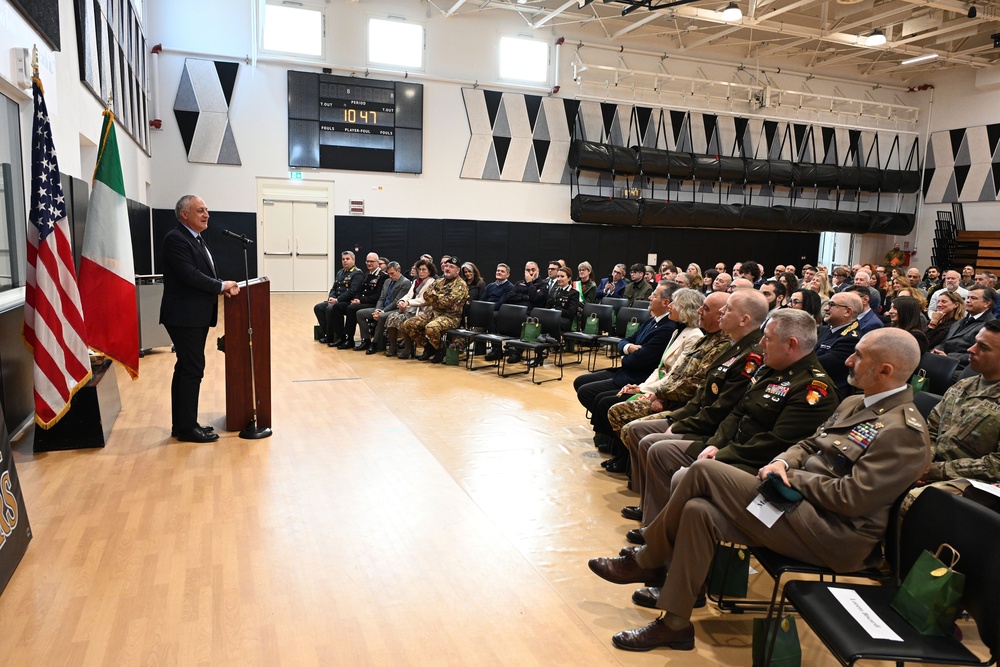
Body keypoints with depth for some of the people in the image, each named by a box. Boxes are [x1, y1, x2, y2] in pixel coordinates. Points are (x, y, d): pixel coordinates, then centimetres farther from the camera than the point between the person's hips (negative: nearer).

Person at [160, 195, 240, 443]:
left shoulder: (195, 239, 17)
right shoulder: (175, 239, -14)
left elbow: (202, 273, 17)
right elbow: (190, 275, -23)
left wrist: (222, 287, -2)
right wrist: (222, 286, -13)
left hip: (196, 316, 10)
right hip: (185, 316, -10)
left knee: (186, 369, 13)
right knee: (191, 370, -6)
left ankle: (182, 424, 22)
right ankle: (187, 427, 3)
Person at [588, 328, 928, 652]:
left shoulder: (904, 431, -14)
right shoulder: (854, 404, 15)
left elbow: (851, 499, -21)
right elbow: (806, 444, 20)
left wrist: (792, 477, -10)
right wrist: (781, 462, -2)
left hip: (834, 536, -9)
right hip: (800, 504, 9)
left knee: (704, 471, -18)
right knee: (698, 510, -10)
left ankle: (645, 561, -1)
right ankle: (674, 624, 3)